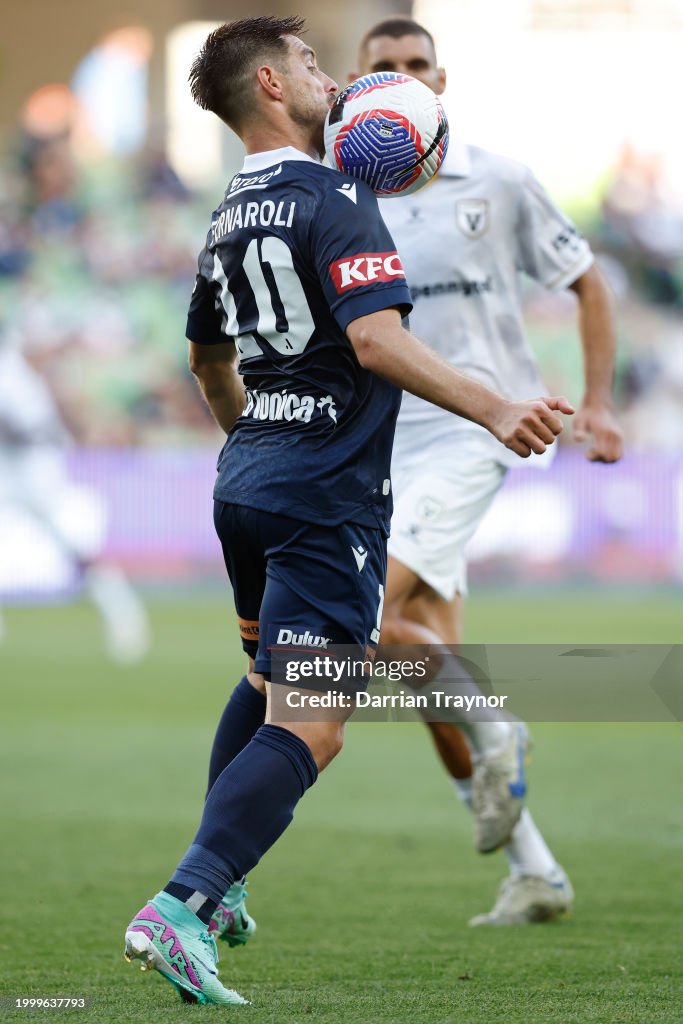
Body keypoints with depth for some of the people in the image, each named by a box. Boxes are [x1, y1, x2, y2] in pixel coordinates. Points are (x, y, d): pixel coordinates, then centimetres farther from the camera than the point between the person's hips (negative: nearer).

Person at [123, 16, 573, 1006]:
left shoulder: (230, 214, 13)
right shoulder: (333, 198, -13)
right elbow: (375, 338, -26)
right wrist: (493, 410, -31)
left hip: (248, 475, 9)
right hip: (329, 493, -9)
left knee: (266, 683, 28)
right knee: (305, 730, -12)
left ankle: (215, 882, 33)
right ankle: (183, 906, -25)